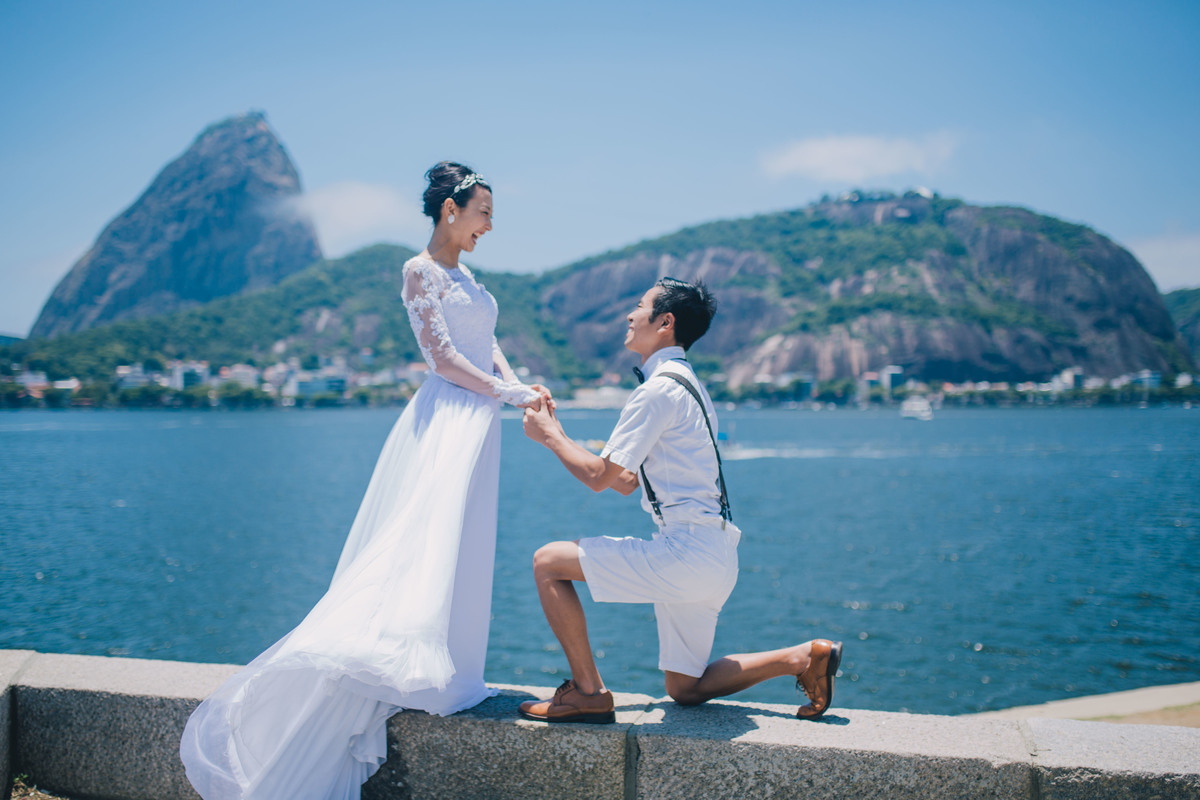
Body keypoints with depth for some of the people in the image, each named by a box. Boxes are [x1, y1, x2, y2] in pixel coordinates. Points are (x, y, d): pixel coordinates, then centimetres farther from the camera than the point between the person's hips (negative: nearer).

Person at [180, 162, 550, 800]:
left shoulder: (465, 277, 21)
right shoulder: (420, 270, -4)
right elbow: (442, 357, -12)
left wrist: (519, 386, -2)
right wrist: (508, 394, -13)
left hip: (477, 423, 8)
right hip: (445, 418, -8)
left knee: (461, 553, 7)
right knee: (427, 544, -14)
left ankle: (441, 672, 11)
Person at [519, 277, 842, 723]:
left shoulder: (660, 390, -13)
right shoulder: (685, 384, 19)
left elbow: (599, 476, -13)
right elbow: (627, 482, 21)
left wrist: (549, 436, 3)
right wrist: (558, 435, 20)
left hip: (686, 553, -10)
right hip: (712, 560, 10)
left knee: (549, 563, -7)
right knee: (685, 689, 19)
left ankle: (589, 692, -2)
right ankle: (803, 657, 12)